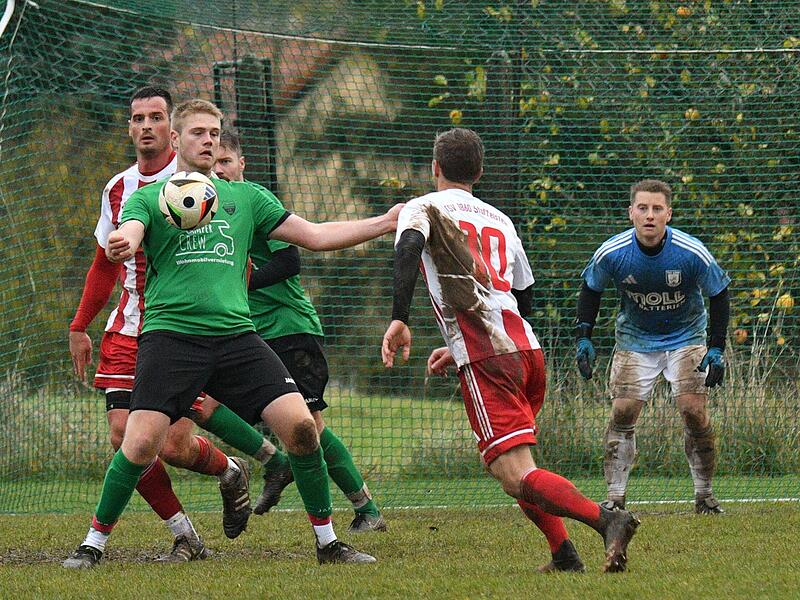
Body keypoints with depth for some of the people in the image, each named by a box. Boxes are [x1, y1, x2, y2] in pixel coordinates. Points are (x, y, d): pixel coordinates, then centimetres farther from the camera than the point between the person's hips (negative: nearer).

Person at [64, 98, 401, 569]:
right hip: (170, 333, -3)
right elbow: (127, 236, -12)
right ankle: (95, 542, 3)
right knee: (142, 443, -18)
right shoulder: (150, 198, 8)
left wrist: (385, 223, 11)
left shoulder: (246, 196, 18)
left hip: (235, 333, 3)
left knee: (301, 426, -11)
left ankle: (327, 542, 5)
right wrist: (122, 245, -38)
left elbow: (314, 235, 18)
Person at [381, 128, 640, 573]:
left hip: (486, 361, -6)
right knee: (512, 462, 24)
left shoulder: (423, 208, 10)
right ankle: (565, 556, 12)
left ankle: (607, 519, -35)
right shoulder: (500, 220, 27)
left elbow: (409, 247, -14)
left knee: (516, 476, -14)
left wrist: (399, 319, -20)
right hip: (528, 348, 6)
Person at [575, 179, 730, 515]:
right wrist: (583, 338, -5)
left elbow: (719, 295, -7)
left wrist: (716, 349, -11)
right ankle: (615, 499, -2)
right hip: (634, 339, 1)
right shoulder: (611, 253, -19)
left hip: (686, 338, -1)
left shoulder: (692, 254, -23)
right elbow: (590, 289, 1)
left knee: (694, 412, -13)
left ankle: (704, 496, 2)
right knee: (622, 414, -9)